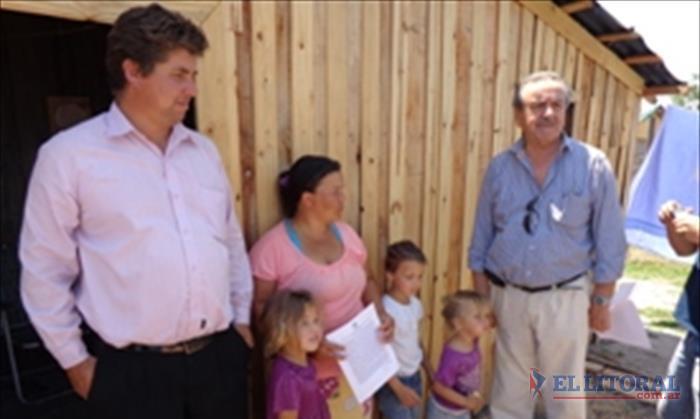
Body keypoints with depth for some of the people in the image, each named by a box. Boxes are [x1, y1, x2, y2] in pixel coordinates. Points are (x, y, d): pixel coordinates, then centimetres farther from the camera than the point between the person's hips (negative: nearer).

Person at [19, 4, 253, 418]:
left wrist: (242, 318, 11)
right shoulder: (68, 155, -8)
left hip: (219, 355, 5)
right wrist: (75, 359, -1)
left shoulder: (204, 151, 6)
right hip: (134, 370, -4)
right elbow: (45, 271, -4)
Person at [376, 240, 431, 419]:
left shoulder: (415, 304, -2)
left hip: (414, 377, 7)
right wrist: (398, 388, -20)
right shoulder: (385, 310, -26)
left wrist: (430, 371, 15)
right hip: (393, 382, -7)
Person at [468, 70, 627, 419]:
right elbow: (482, 237, 3)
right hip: (508, 297, 2)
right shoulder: (499, 167, -1)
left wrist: (602, 300, -3)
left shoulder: (593, 165, -7)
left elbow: (609, 240, -4)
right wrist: (481, 295, 3)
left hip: (565, 298, -2)